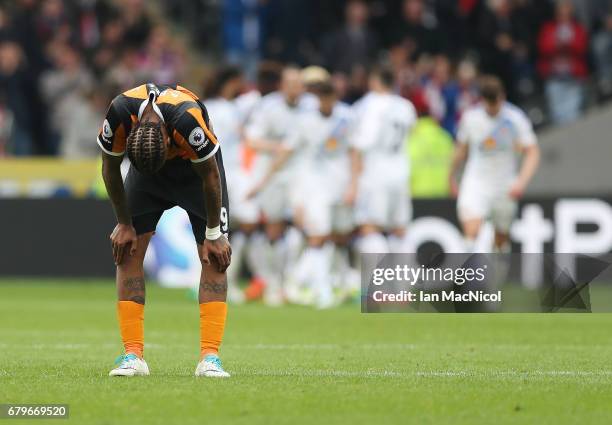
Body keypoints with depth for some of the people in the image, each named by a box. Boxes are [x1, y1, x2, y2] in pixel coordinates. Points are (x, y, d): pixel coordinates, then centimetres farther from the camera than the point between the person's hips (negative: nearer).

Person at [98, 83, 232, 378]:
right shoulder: (120, 114, -34)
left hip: (195, 167, -2)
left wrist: (214, 235, -15)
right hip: (144, 171, 2)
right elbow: (110, 169, -12)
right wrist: (124, 224, -6)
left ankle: (210, 357, -14)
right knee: (128, 251, -9)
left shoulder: (187, 119, -42)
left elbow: (211, 177, -24)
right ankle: (133, 355, -7)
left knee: (214, 257, -12)